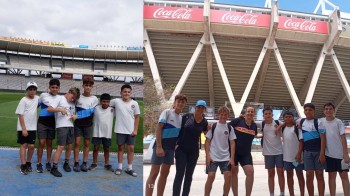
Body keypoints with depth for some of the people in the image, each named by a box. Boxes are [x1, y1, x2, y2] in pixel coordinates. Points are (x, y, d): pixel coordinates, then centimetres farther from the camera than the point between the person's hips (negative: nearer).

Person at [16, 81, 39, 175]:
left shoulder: (37, 98, 4)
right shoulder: (23, 100, -9)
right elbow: (20, 115, -12)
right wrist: (24, 129, -16)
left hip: (32, 128, 4)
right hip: (23, 128, -4)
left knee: (31, 146, 5)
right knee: (24, 145, -1)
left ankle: (28, 163, 21)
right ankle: (23, 166, 4)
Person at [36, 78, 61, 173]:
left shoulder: (59, 98, 6)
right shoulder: (43, 95, -1)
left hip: (52, 122, 3)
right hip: (42, 122, -3)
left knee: (49, 143, 10)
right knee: (41, 143, -3)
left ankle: (48, 162, 20)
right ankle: (39, 163, 7)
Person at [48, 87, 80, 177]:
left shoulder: (73, 103, 14)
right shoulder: (59, 99, -5)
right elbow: (49, 109, -11)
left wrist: (75, 116, 0)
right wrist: (60, 109, -22)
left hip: (71, 126, 6)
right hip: (61, 126, -6)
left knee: (69, 146, 12)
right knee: (60, 147, -10)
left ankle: (66, 163, 32)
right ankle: (54, 168, -3)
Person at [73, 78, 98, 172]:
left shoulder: (95, 99, 1)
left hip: (88, 124, 1)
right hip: (78, 123, 0)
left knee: (86, 143, 4)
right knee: (77, 143, -1)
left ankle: (84, 163, 11)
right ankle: (76, 163, 5)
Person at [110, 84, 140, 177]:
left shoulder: (134, 103, -2)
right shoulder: (116, 101, -5)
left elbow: (137, 117, 2)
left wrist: (135, 130, -2)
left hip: (131, 130, 1)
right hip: (120, 130, -1)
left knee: (131, 148, 4)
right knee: (120, 148, 9)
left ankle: (129, 168, 14)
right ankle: (119, 167, 18)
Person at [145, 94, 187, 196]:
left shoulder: (181, 118, 13)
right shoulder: (167, 112, -7)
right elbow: (158, 128, -13)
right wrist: (159, 147, -19)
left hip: (171, 147, 7)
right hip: (161, 145, -7)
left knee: (165, 173, 10)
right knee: (154, 173, -7)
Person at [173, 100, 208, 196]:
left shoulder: (204, 122, 2)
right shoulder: (186, 116, -6)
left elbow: (207, 134, 18)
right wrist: (176, 143, -5)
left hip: (194, 151, 3)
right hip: (181, 149, -3)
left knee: (189, 175, 9)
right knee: (179, 174, -7)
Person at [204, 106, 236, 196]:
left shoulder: (229, 128, 5)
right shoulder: (213, 126, -1)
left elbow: (232, 143, 5)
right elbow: (207, 141, 0)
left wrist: (232, 158, -2)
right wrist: (207, 156, -8)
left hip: (226, 158, 3)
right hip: (213, 157, -2)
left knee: (228, 177, -3)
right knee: (211, 176, -8)